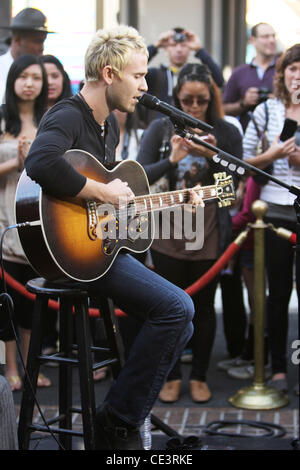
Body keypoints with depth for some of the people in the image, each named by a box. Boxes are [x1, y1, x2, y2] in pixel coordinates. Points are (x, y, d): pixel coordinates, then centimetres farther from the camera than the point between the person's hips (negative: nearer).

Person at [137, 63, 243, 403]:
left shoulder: (226, 132, -1)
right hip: (168, 234, 0)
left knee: (203, 306, 9)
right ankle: (172, 376, 21)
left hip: (209, 235, 0)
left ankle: (199, 376, 22)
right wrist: (172, 159, -24)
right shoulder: (160, 129, -1)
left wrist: (213, 156, -19)